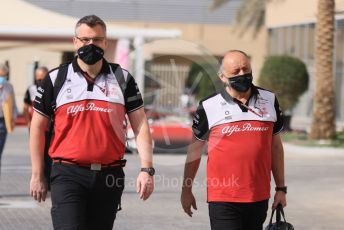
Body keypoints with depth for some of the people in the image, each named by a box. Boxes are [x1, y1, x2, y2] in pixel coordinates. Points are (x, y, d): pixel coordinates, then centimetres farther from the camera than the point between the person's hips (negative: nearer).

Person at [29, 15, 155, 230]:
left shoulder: (122, 79, 8)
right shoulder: (56, 79, 5)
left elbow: (140, 125, 7)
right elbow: (38, 127, 10)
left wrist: (147, 169, -5)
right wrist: (37, 175, 7)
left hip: (109, 177, 2)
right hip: (68, 174, -2)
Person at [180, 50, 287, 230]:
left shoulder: (269, 101, 8)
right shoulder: (209, 107, -1)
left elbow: (275, 146, 13)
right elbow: (195, 149, 8)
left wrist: (281, 188, 12)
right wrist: (186, 190, 11)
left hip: (259, 198, 3)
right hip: (223, 200, -3)